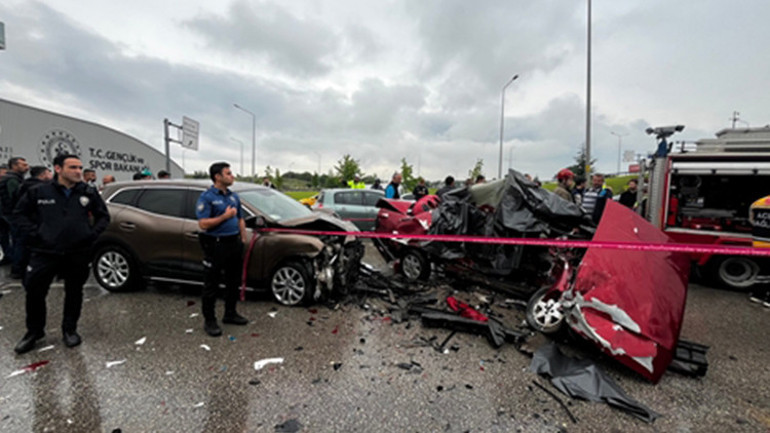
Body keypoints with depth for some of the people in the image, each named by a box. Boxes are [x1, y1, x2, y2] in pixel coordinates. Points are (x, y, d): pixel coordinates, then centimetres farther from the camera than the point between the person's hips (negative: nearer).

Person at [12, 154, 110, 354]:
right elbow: (20, 213, 10)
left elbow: (103, 216, 10)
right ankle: (34, 331, 25)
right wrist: (34, 232, -2)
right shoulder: (39, 192, -1)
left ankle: (70, 329, 27)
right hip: (45, 252, 0)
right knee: (34, 291, 3)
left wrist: (92, 234, -2)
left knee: (74, 292, 10)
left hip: (78, 253, 0)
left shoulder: (89, 193, 1)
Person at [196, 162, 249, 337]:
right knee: (212, 284, 4)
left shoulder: (233, 196, 12)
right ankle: (209, 321, 17)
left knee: (233, 281, 16)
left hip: (234, 243, 7)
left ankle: (230, 314, 31)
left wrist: (243, 239, 12)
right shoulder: (207, 197, -10)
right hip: (216, 245, -7)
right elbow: (203, 224, -17)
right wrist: (225, 216, -20)